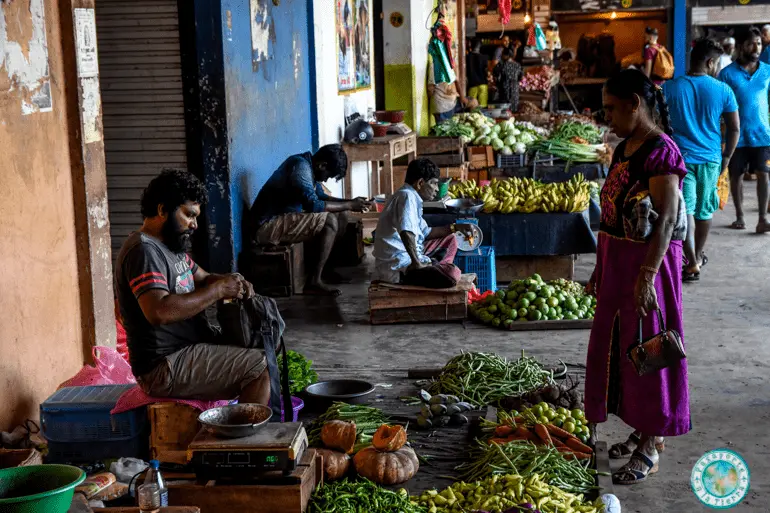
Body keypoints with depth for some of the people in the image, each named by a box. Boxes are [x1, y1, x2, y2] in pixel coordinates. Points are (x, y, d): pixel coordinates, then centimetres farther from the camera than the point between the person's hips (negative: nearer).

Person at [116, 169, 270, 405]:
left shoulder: (172, 245, 13)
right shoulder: (143, 251, -19)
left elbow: (202, 278, 21)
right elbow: (159, 312, -33)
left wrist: (231, 282, -3)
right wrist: (218, 290, -24)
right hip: (164, 369, -11)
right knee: (260, 367, -19)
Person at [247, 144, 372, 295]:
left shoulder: (308, 166, 9)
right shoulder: (300, 166, -21)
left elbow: (321, 197, 20)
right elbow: (313, 204, -28)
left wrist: (351, 202, 5)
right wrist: (349, 205, -19)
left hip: (283, 219, 10)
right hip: (266, 227, -10)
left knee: (341, 216, 6)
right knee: (330, 220, -22)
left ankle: (327, 268, 11)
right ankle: (314, 281, -18)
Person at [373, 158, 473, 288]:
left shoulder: (412, 197, 17)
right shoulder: (407, 196, -15)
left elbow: (425, 233, 27)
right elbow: (407, 232, -33)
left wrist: (454, 228, 20)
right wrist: (417, 263, -26)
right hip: (397, 268, -11)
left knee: (449, 240, 24)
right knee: (452, 274, -31)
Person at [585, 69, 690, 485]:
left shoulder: (660, 152, -18)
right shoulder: (623, 148, 10)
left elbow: (665, 220, -24)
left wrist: (646, 276, -30)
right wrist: (600, 268, 19)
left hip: (648, 262, -9)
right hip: (617, 259, 9)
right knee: (617, 345, 16)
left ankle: (650, 449, 12)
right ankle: (642, 430, 31)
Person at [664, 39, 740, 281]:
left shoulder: (669, 88, -4)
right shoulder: (723, 90, -3)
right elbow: (734, 128, 1)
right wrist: (726, 156, 14)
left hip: (680, 158, -2)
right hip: (710, 159, 2)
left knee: (685, 210, -3)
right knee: (704, 210, 16)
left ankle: (692, 263, -9)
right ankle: (698, 255, 33)